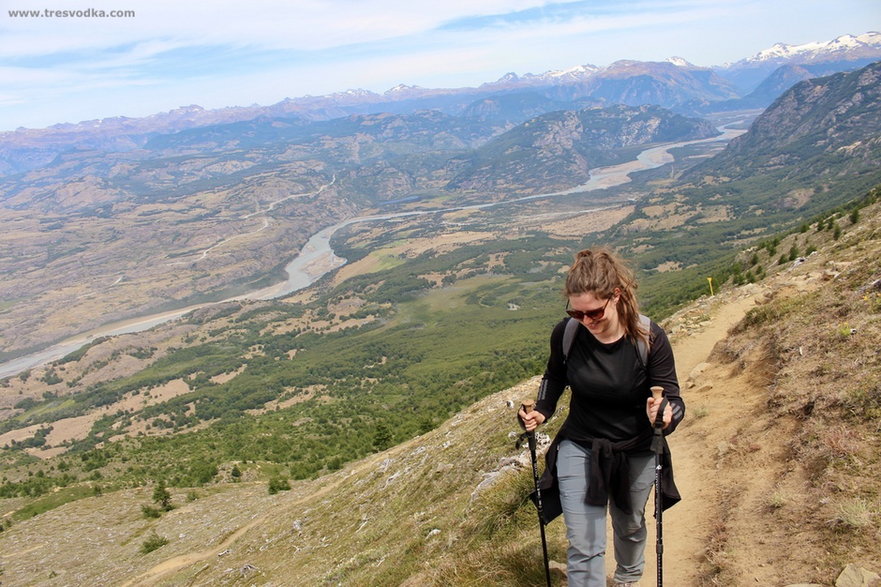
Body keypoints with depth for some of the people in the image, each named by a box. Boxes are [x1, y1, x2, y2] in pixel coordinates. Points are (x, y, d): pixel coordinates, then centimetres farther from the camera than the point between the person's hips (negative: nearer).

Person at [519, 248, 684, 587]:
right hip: (580, 449, 0)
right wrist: (541, 412, -14)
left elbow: (672, 398, -18)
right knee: (583, 548, -2)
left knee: (630, 527, 27)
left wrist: (666, 417, -41)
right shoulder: (566, 334, -19)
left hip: (636, 453, 1)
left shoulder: (650, 339, -24)